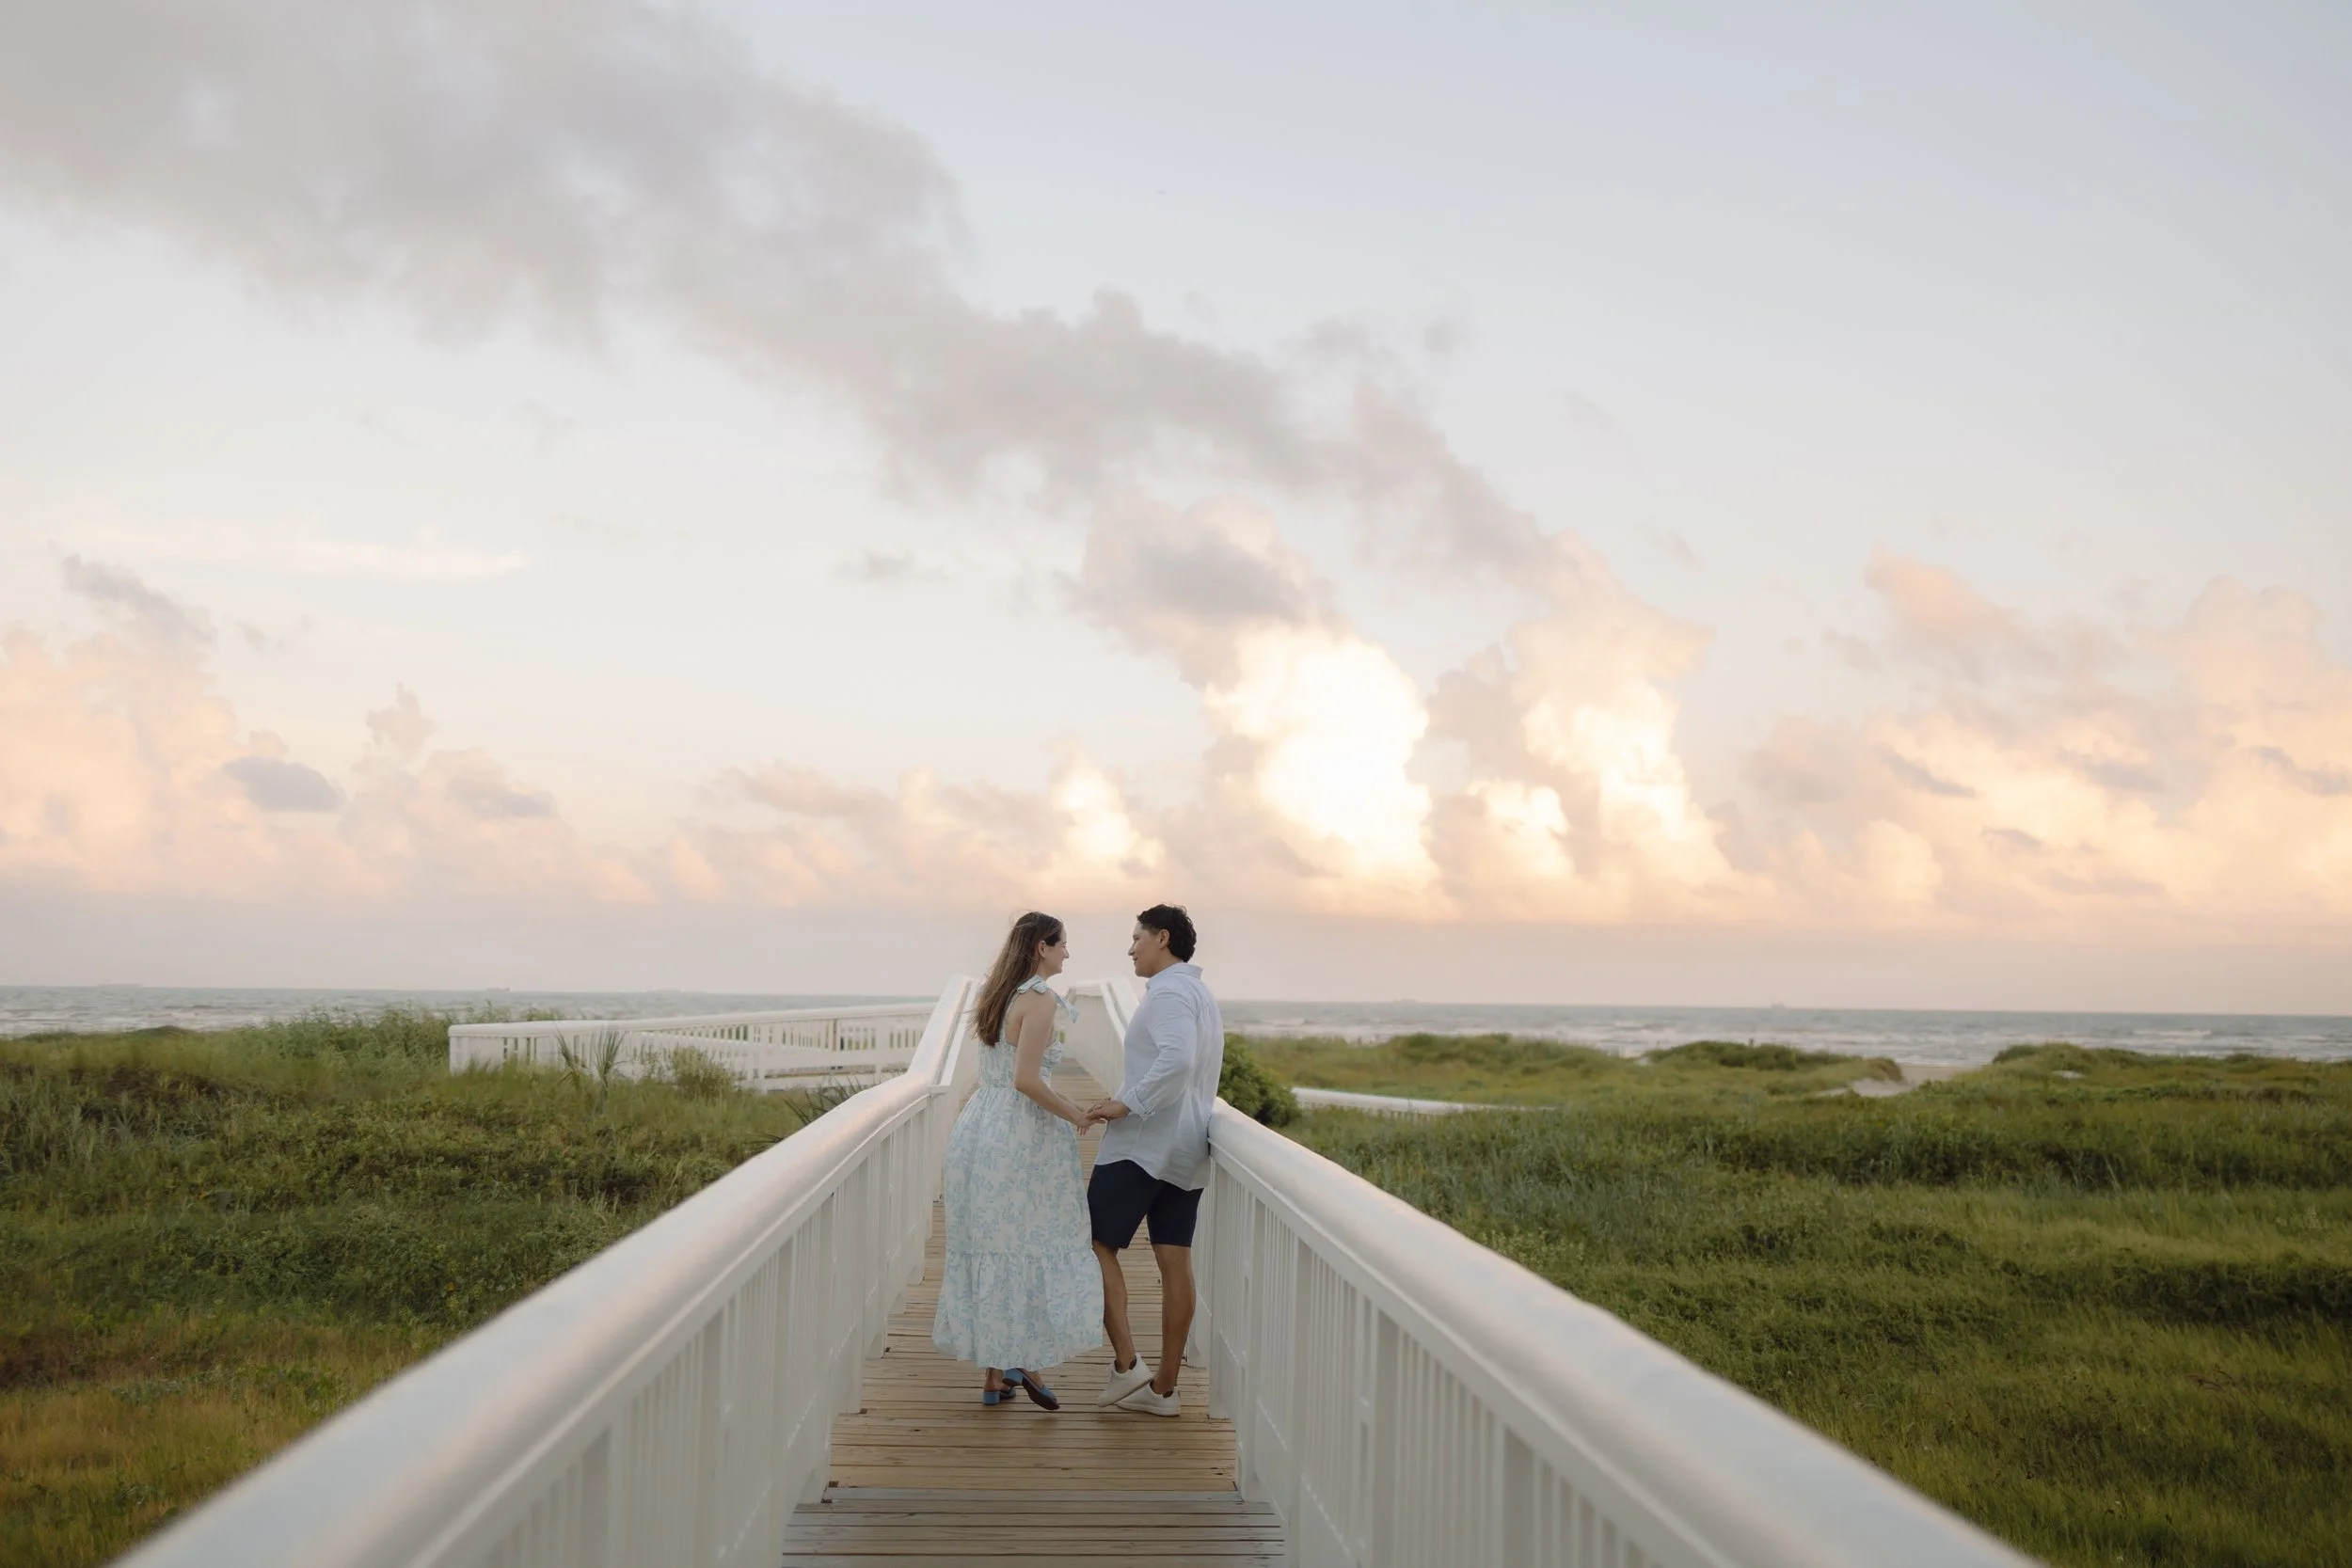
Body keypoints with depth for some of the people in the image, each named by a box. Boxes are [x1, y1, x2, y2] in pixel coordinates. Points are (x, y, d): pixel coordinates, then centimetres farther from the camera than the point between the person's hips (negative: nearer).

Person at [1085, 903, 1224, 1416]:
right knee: (1175, 1260, 6)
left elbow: (1176, 1060, -29)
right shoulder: (1201, 994, 18)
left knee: (1099, 1243, 1)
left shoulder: (1169, 993, -13)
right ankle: (1163, 1387, 9)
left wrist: (1127, 1106, -23)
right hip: (1187, 1148, 9)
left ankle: (1126, 1363, -5)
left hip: (1143, 1144, -9)